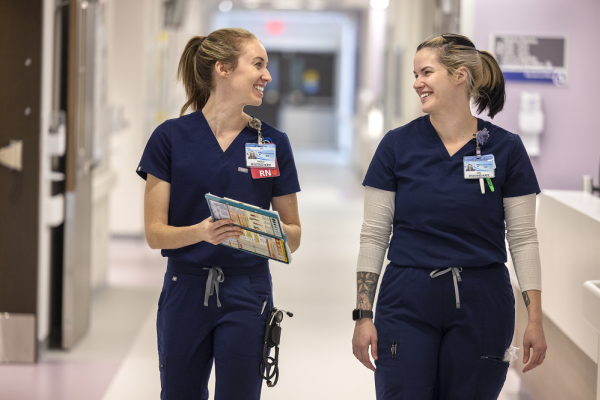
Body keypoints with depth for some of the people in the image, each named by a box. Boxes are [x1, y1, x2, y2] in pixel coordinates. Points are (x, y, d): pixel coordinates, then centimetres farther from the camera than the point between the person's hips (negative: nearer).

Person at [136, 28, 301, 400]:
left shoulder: (273, 143, 2)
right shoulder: (171, 138, -2)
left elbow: (294, 234, 6)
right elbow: (155, 233, -5)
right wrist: (201, 232, -24)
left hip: (246, 293, 0)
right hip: (185, 289, 0)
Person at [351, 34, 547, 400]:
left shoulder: (506, 149, 0)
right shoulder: (397, 145, 0)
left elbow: (523, 238, 1)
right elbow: (374, 234, 2)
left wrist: (536, 319, -4)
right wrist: (363, 314, -3)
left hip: (480, 307, 0)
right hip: (408, 304, 0)